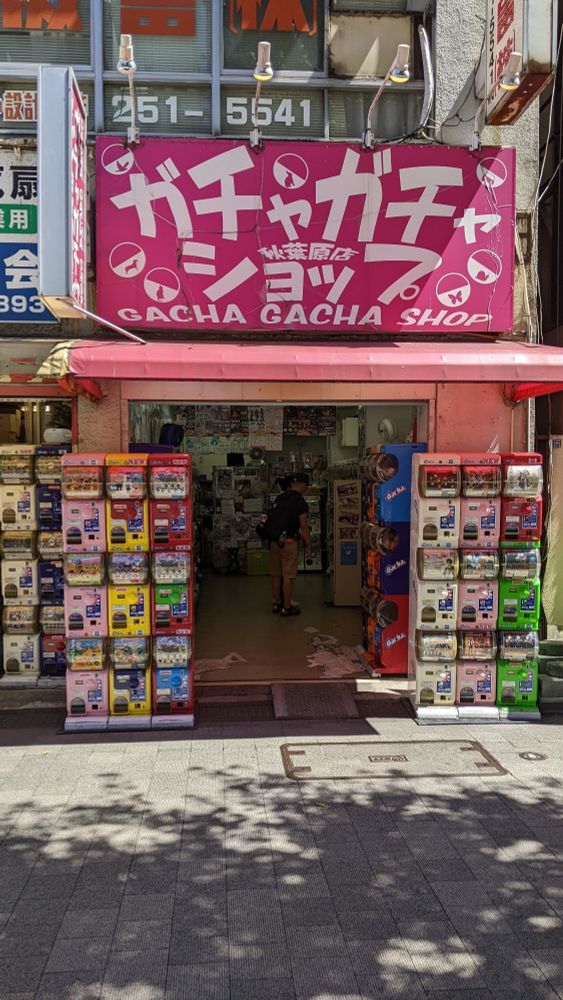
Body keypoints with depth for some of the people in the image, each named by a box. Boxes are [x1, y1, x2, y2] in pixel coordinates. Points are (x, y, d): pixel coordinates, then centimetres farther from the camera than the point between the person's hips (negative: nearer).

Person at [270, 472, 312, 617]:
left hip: (275, 540, 7)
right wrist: (308, 545, -4)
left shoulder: (279, 498, 7)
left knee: (276, 575, 14)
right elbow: (304, 526, -13)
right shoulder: (301, 502, -13)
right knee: (288, 576, 1)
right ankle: (286, 607, 6)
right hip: (290, 541, -6)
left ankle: (276, 604, 23)